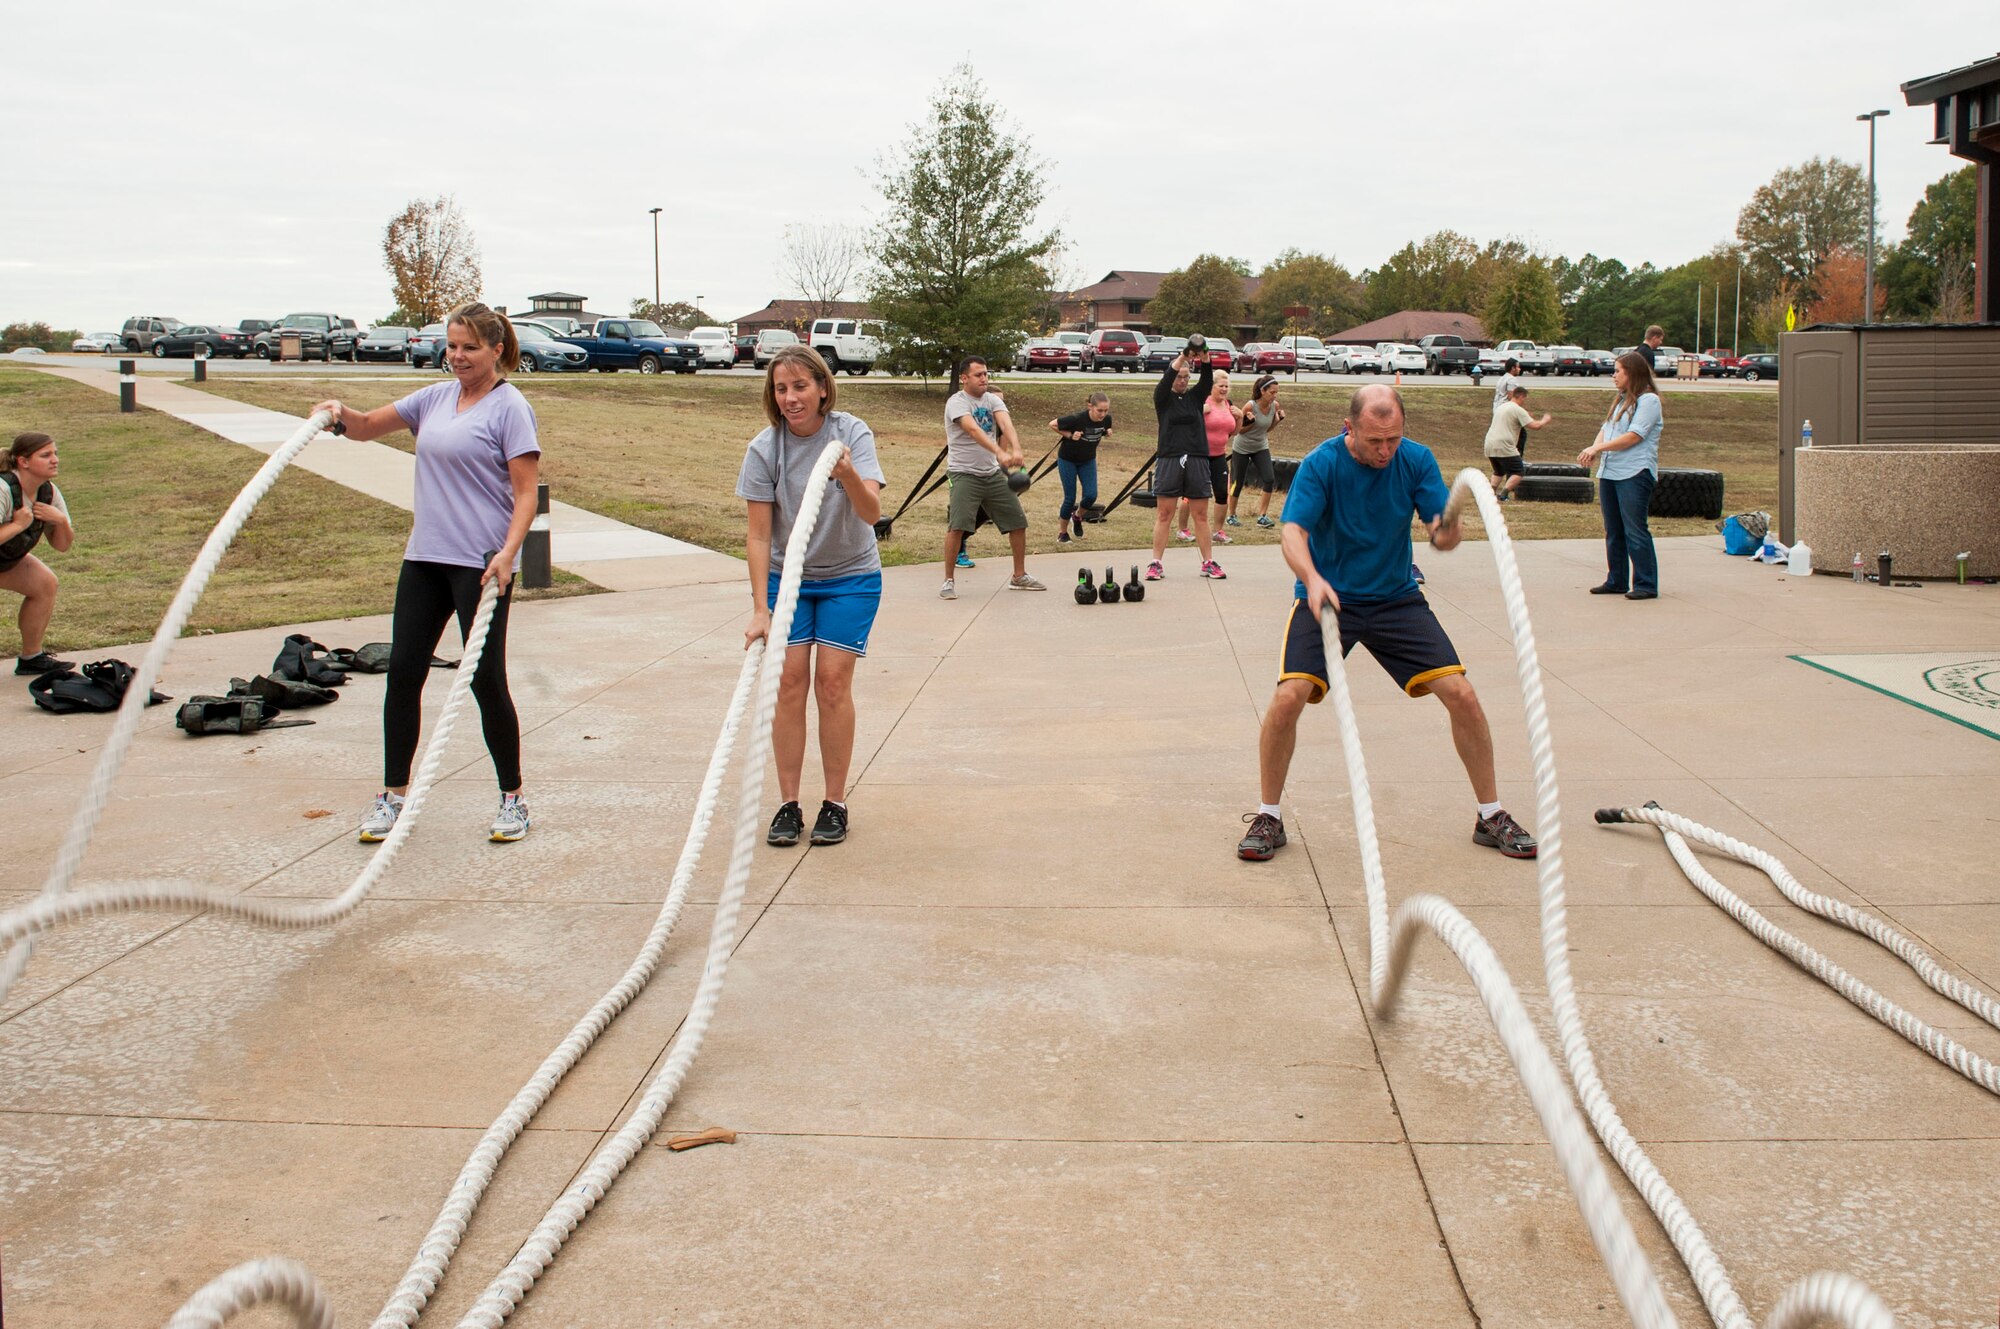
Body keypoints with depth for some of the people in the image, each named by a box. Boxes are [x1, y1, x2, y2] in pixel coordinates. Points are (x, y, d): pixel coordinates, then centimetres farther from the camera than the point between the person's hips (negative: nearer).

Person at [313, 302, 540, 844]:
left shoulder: (510, 408, -6)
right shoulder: (436, 398, 13)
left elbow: (526, 493, -10)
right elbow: (369, 426, 18)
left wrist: (508, 553, -23)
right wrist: (342, 414, -5)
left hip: (481, 564, -6)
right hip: (425, 557, 7)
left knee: (486, 680, -3)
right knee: (403, 672, 5)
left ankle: (513, 799, 11)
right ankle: (393, 796, 16)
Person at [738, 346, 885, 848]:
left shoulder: (852, 434, -16)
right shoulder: (764, 449, -13)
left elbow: (871, 511, -27)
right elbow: (758, 535, -12)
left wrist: (849, 475, -48)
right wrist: (760, 610, -18)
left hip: (851, 578, -1)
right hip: (787, 577, 1)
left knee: (833, 683, -6)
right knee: (789, 682, -5)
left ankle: (835, 803, 5)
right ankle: (788, 803, 4)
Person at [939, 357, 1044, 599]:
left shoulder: (992, 399, 4)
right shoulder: (957, 402, -14)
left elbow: (1006, 424, -15)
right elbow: (973, 429, -32)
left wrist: (1016, 450, -32)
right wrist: (1000, 452, -46)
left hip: (993, 473, 6)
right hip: (964, 473, -6)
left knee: (1018, 522, 8)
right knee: (958, 525, -20)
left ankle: (1019, 576, 23)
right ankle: (948, 581, -9)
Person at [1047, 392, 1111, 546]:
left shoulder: (1106, 419, -17)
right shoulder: (1077, 418, -30)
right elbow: (1052, 424, -18)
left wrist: (1107, 433, -14)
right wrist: (1069, 435, -25)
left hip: (1088, 460, 4)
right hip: (1067, 459, -4)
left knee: (1091, 495, -8)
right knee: (1070, 498, -4)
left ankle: (1077, 516, 24)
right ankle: (1062, 533, 15)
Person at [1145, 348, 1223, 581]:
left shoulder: (1196, 396, 11)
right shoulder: (1163, 398, 4)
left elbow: (1207, 380, -7)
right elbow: (1166, 379, -15)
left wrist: (1205, 359, -26)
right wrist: (1183, 356, -29)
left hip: (1197, 460, 2)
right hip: (1169, 459, -2)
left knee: (1201, 515, 5)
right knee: (1164, 514, -1)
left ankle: (1208, 562, 11)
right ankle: (1156, 563, 2)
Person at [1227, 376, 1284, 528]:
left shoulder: (1275, 406, -9)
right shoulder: (1250, 406, -23)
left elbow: (1268, 428, 6)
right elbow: (1239, 430, -14)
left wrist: (1279, 419, -10)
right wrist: (1251, 422, -31)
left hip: (1261, 448, 4)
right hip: (1242, 448, -4)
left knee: (1269, 479, -13)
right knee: (1238, 482, 5)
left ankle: (1262, 516, -5)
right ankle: (1231, 515, 25)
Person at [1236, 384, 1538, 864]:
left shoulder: (1417, 460, -7)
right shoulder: (1321, 464, -15)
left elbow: (1445, 535, -9)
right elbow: (1292, 531, -25)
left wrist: (1447, 531, -34)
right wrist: (1312, 578, -45)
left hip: (1396, 599, 3)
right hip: (1326, 597, -3)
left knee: (1462, 695, -8)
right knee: (1289, 697, -22)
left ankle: (1491, 816, 12)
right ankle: (1268, 818, -1)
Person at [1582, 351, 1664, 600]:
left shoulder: (1648, 400, -7)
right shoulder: (1620, 400, 20)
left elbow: (1634, 436, -16)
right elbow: (1605, 429, 15)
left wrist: (1599, 448, -16)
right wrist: (1594, 450, -5)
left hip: (1634, 474, -9)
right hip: (1609, 473, 9)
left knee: (1635, 530, -9)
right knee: (1613, 531, 11)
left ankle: (1646, 585, -5)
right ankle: (1616, 582, 18)